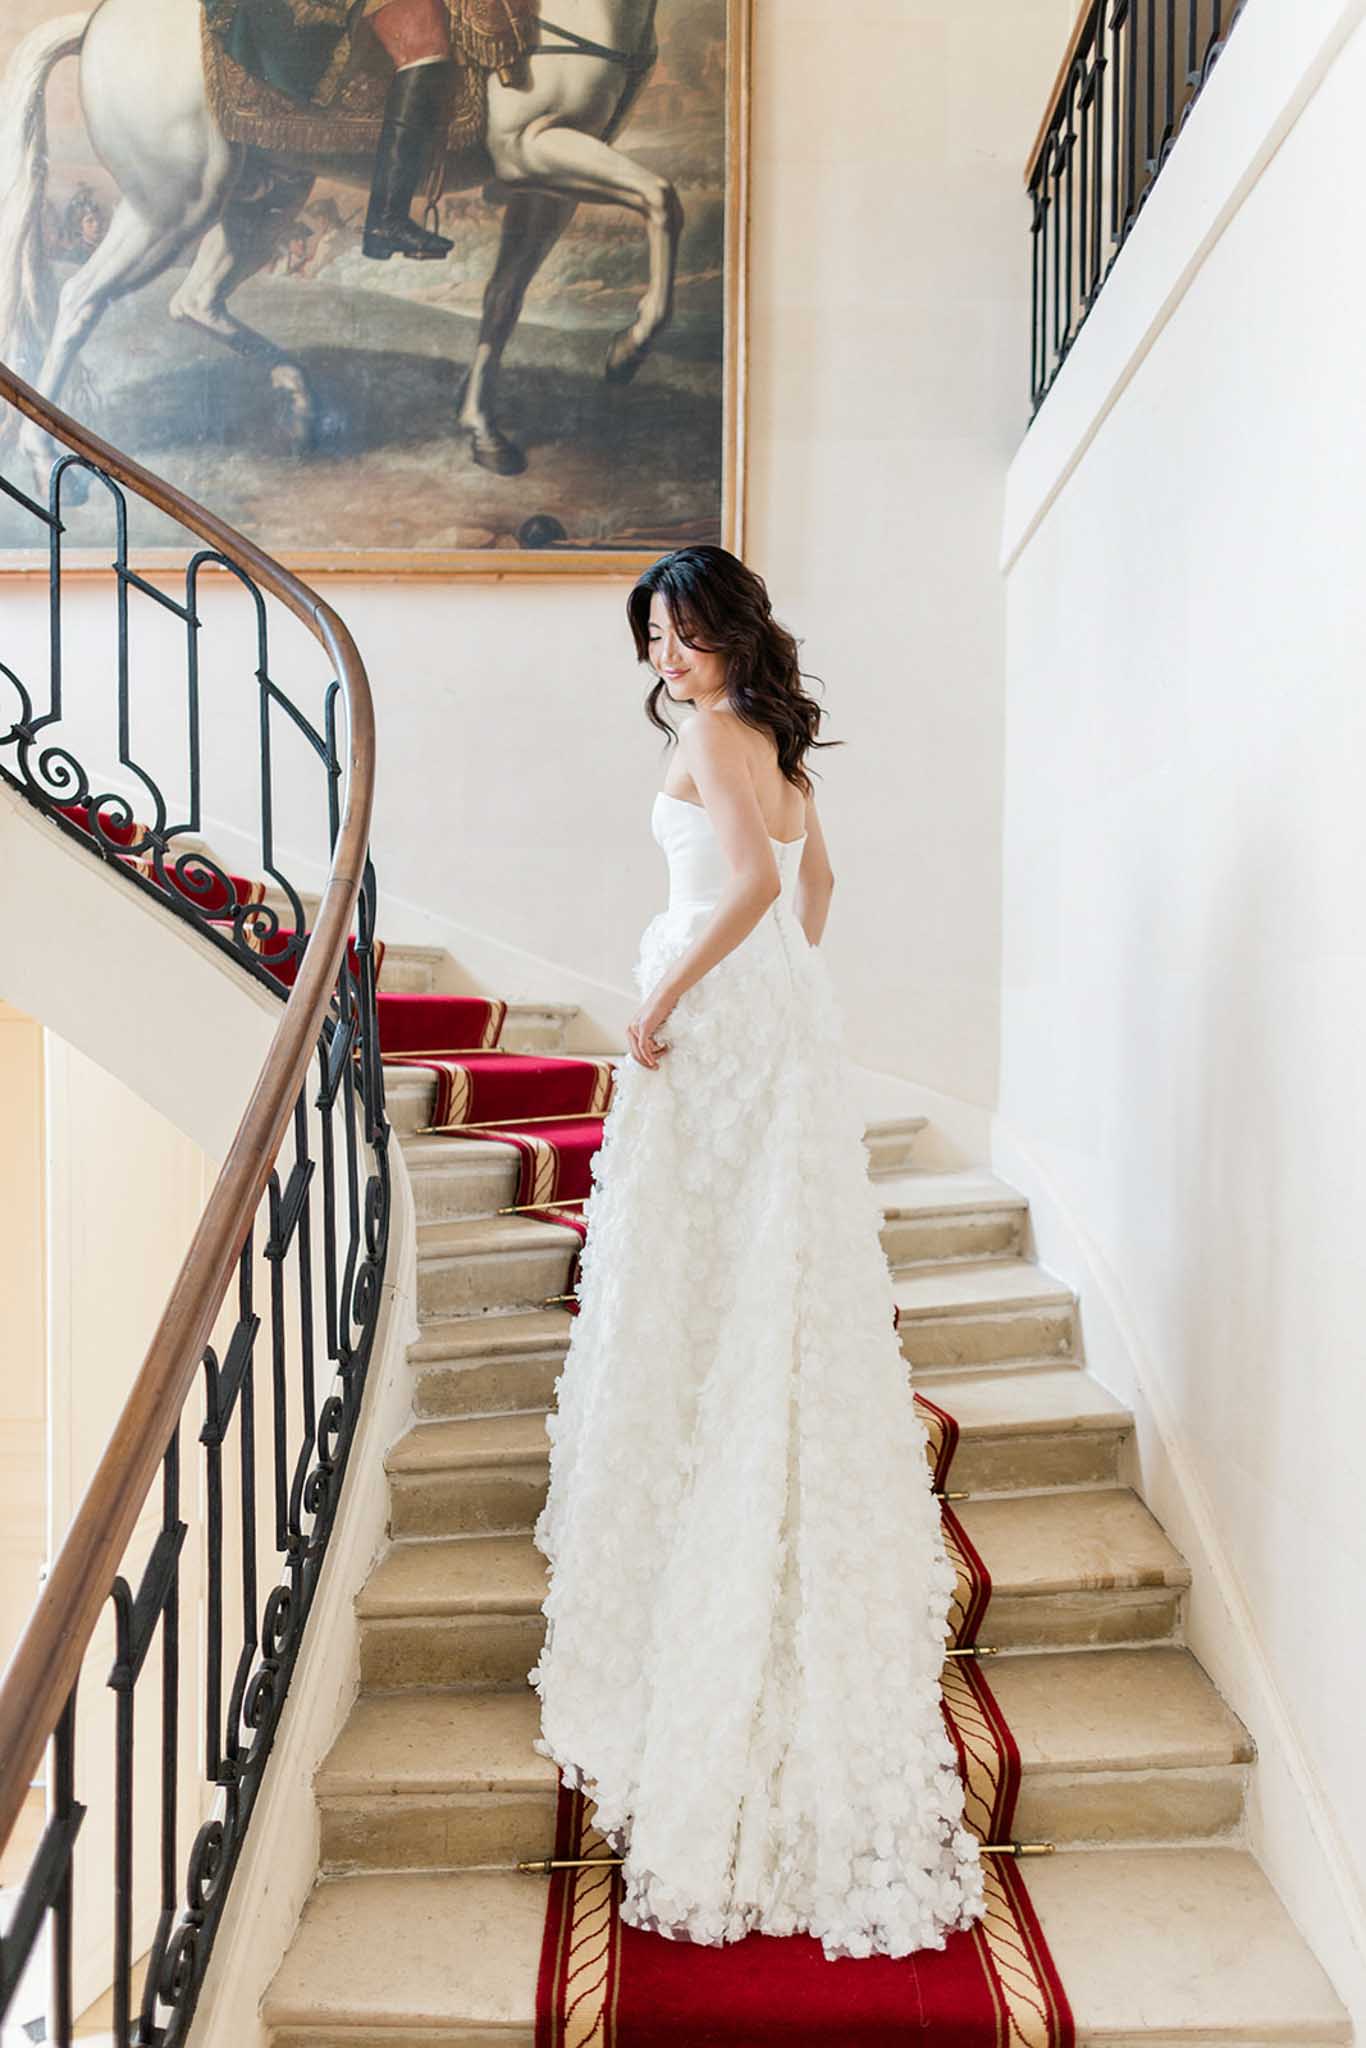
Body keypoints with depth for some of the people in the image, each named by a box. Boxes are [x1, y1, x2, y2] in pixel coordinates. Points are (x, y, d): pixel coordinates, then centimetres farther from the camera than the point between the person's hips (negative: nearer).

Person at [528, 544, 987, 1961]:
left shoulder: (711, 733, -11)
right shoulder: (776, 738, 16)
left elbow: (752, 882, -25)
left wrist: (664, 997, -18)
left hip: (718, 1018, -9)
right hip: (785, 1015, 9)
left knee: (698, 1277, 0)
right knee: (774, 1276, 15)